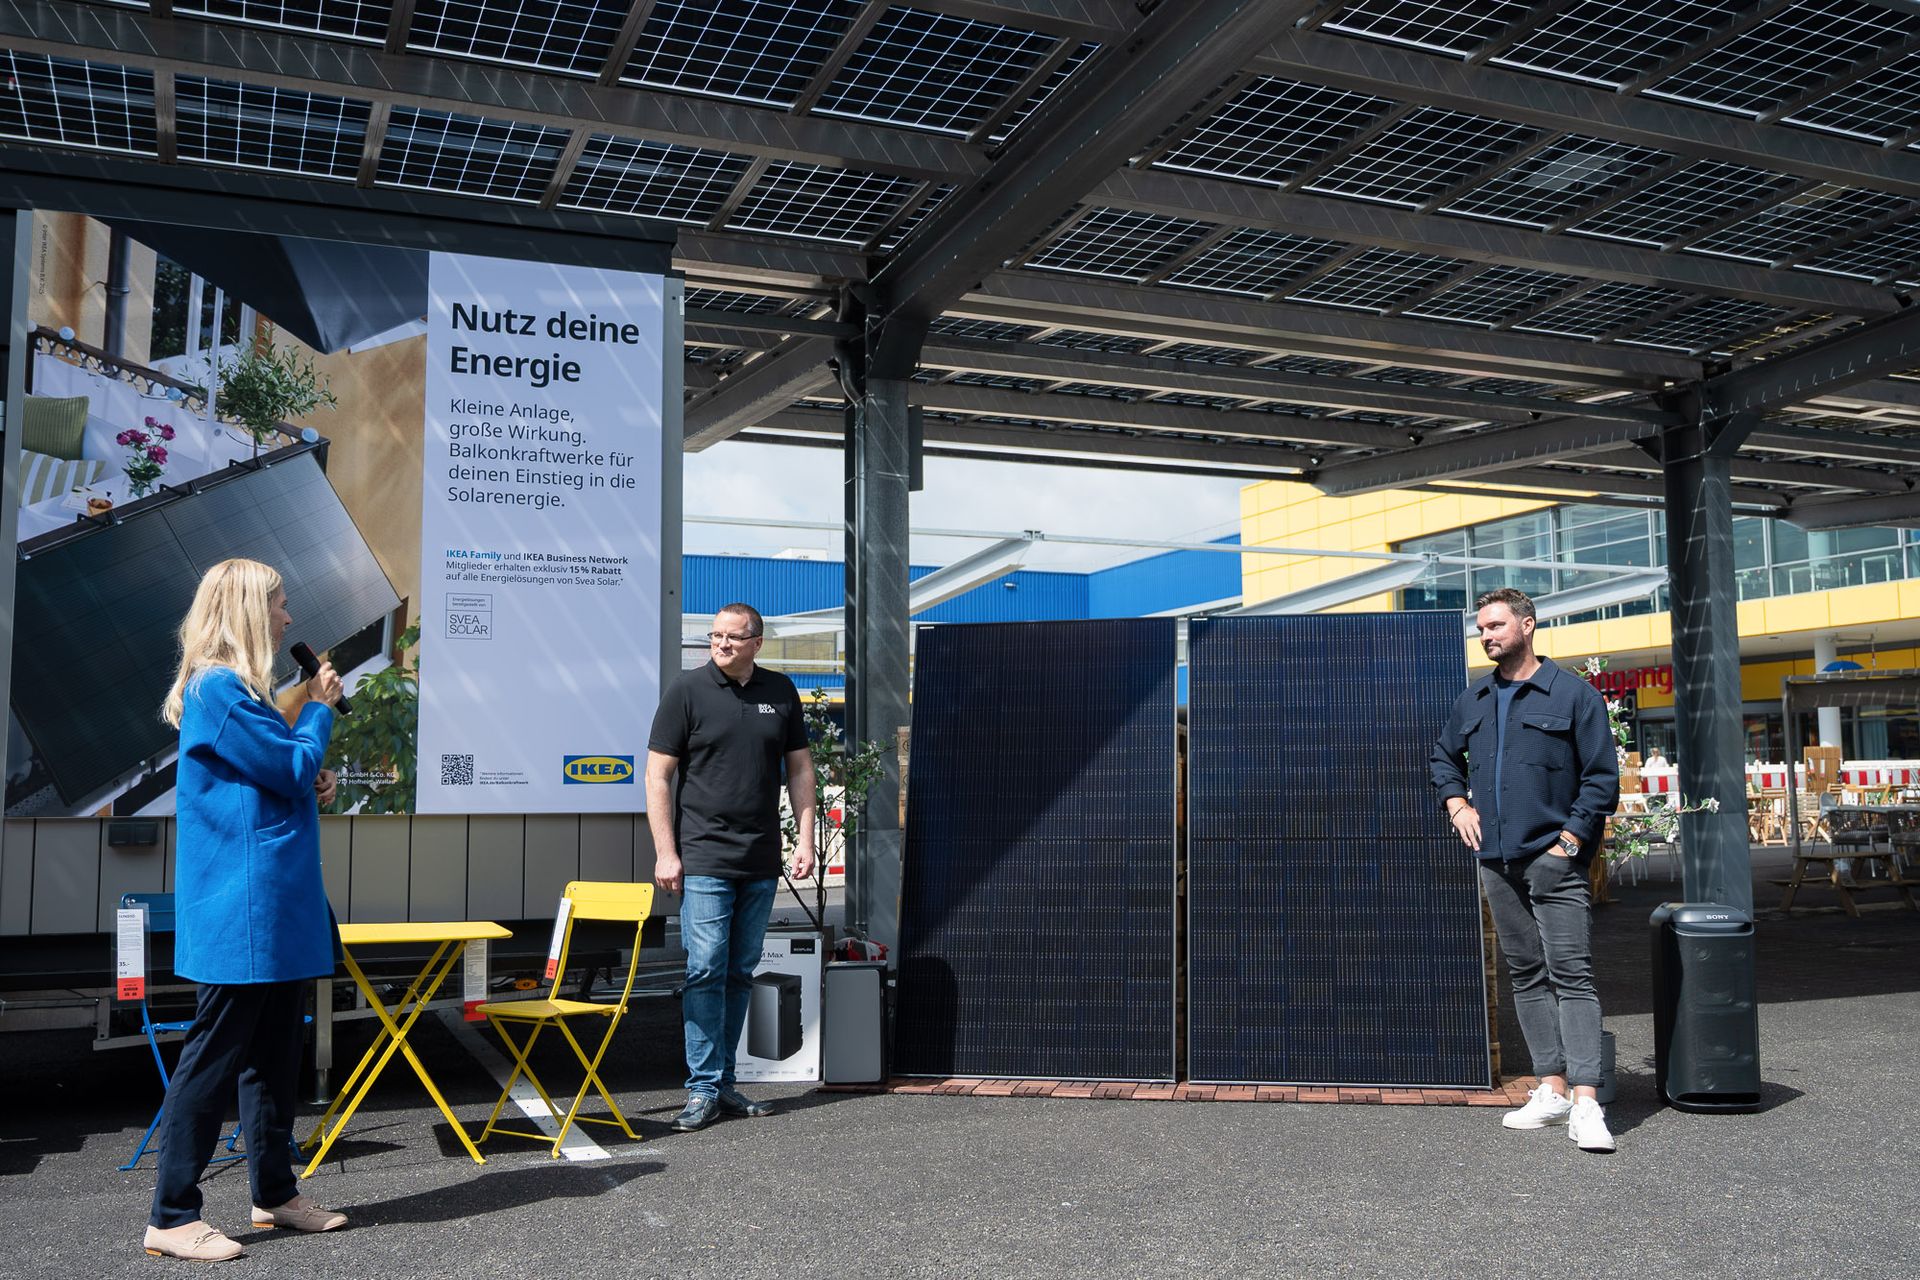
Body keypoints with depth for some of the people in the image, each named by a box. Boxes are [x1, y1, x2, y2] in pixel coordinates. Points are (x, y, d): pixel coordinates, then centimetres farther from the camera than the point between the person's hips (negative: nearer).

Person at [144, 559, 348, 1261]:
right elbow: (296, 765, -16)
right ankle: (171, 1217, 6)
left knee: (275, 1057, 16)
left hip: (277, 910, 10)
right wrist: (319, 707, -1)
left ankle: (275, 1193, 26)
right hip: (241, 911, -10)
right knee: (214, 1057, -3)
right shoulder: (218, 689, -15)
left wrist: (314, 786, 5)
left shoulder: (240, 690, 17)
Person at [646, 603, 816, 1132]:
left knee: (740, 973, 11)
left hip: (761, 862, 4)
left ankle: (724, 1082, 20)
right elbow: (658, 774, -4)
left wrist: (806, 839, 5)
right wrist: (665, 851, -9)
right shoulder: (688, 690, -4)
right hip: (704, 858, -4)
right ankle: (703, 1089, 2)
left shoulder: (780, 691, 8)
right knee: (706, 970, -7)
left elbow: (800, 767, 13)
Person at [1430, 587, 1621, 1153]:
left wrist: (1570, 840, -11)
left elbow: (1602, 777, -4)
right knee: (1526, 975, 9)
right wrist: (1457, 804, 13)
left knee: (1570, 974, -10)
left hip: (1553, 857, -6)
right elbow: (1444, 756, 30)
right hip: (1497, 859, 6)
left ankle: (1585, 1105, -12)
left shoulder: (1573, 694, -2)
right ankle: (1552, 1091, 16)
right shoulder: (1472, 701, 14)